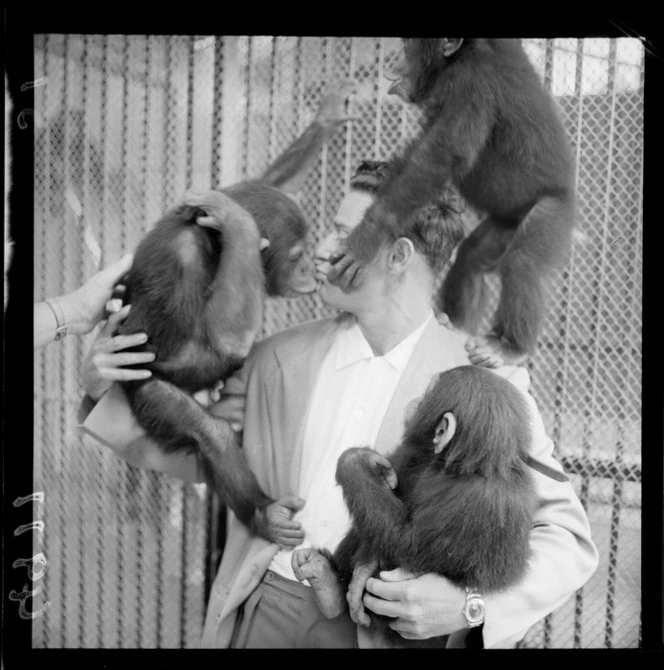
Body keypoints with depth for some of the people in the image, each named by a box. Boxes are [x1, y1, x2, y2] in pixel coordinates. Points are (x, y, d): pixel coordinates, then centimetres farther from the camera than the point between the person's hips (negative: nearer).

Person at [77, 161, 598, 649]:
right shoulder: (281, 357, 4)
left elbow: (566, 538, -5)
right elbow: (193, 450, 15)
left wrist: (472, 603, -22)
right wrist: (106, 391, -1)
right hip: (264, 607, 4)